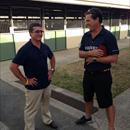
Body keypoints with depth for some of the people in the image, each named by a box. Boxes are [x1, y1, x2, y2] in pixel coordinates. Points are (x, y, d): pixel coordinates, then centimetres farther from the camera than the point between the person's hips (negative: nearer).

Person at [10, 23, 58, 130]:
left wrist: (52, 70, 8)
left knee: (46, 104, 26)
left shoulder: (45, 47, -1)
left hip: (46, 83, 6)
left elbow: (52, 57, 20)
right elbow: (13, 67, -19)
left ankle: (48, 120, 48)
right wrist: (25, 81, -17)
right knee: (31, 110, 9)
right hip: (33, 86, -6)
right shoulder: (25, 49, -19)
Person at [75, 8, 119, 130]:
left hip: (102, 75, -6)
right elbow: (80, 54, 3)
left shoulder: (108, 36, -16)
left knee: (107, 102, 7)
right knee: (88, 98, 24)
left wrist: (94, 58, -18)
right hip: (88, 73, 6)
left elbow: (114, 58, -18)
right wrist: (90, 53, -18)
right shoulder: (86, 36, 2)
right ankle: (87, 116, 48)